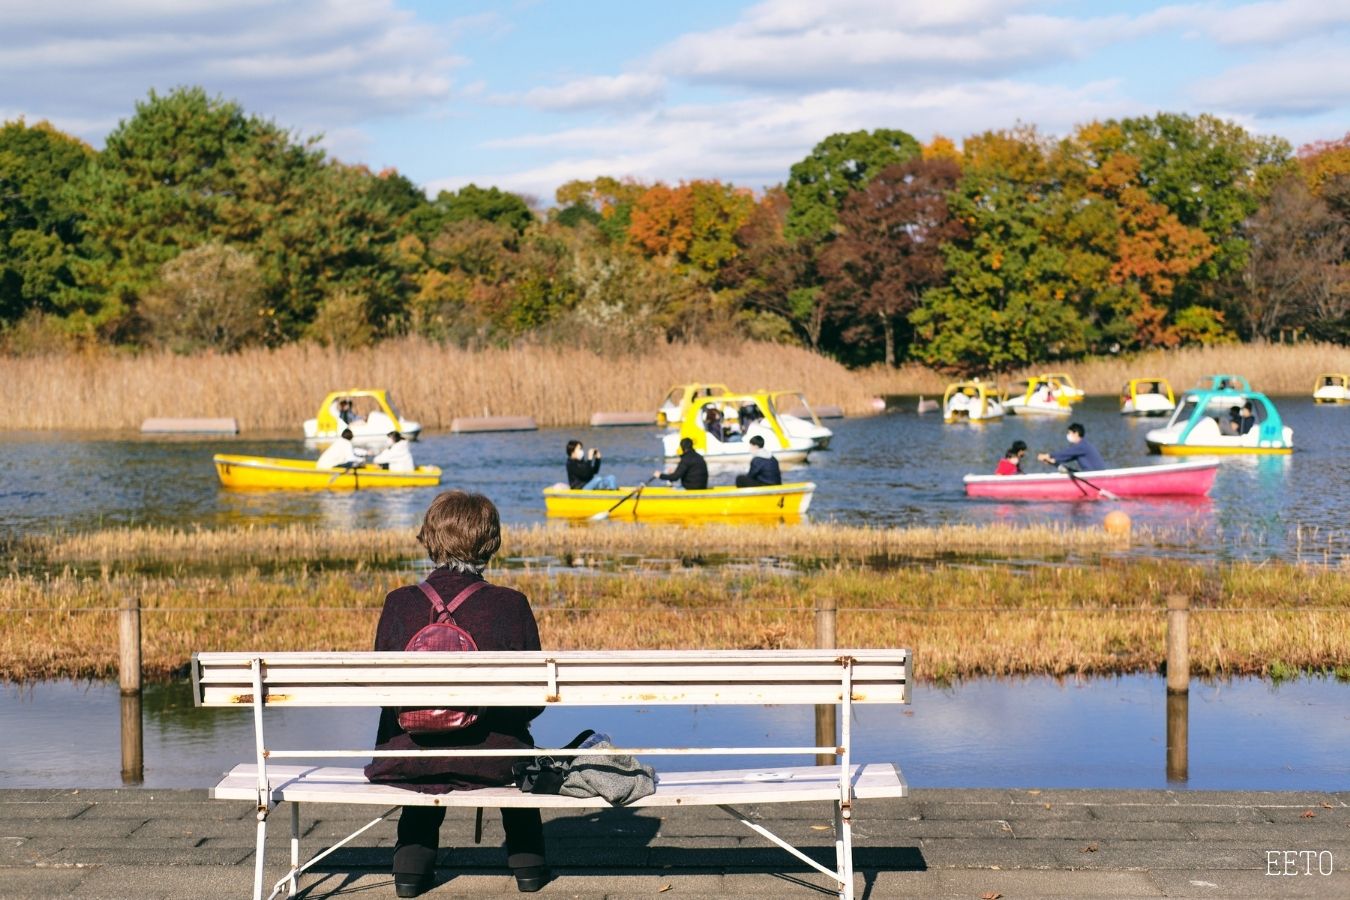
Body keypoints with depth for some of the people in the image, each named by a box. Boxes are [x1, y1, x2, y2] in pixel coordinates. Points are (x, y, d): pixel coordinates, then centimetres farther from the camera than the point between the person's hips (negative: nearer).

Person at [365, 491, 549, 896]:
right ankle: (527, 859, 43)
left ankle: (413, 854, 35)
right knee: (517, 743, 36)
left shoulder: (399, 604, -8)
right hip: (491, 763, -1)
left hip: (411, 762, 1)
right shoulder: (510, 605, -11)